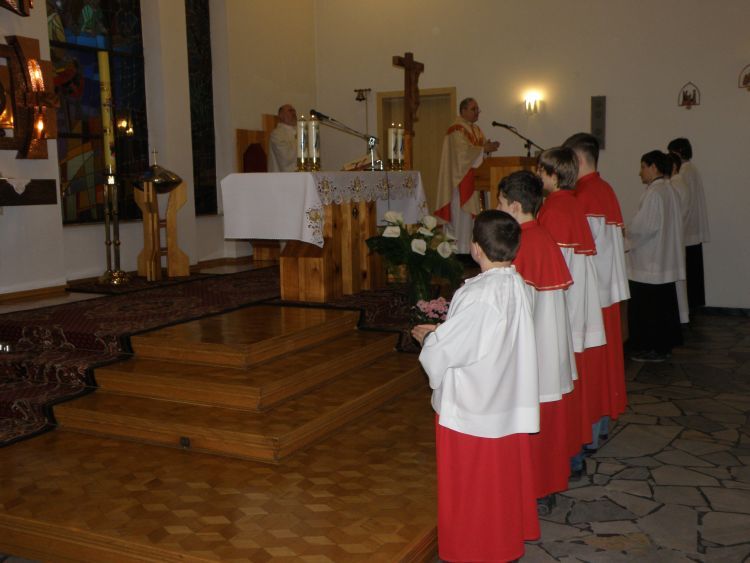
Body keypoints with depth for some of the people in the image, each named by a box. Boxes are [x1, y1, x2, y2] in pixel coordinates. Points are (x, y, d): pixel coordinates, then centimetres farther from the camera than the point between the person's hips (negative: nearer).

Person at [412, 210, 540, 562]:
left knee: (470, 486, 10)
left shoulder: (478, 295, -28)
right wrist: (442, 331, 7)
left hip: (471, 407, -8)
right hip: (506, 402, 8)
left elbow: (445, 351, -21)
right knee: (502, 477, 22)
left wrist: (426, 338, -1)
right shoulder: (515, 286, -3)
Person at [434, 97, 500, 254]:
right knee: (462, 216, -8)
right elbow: (463, 152, -20)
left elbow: (481, 149, 15)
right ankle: (461, 251, -4)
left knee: (473, 214, 6)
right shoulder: (456, 130, -10)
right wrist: (484, 149, -17)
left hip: (475, 179, 9)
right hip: (461, 178, -8)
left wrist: (489, 146, -5)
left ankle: (471, 249, 11)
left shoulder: (476, 129, 18)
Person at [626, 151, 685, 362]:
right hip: (666, 262, 9)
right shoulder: (670, 191, 10)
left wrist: (625, 231, -4)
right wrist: (632, 230, 15)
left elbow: (644, 226, -21)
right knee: (664, 306, 15)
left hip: (649, 264, -9)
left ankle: (652, 349, 7)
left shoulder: (654, 193, -17)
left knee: (645, 308, 1)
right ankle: (664, 345, 23)